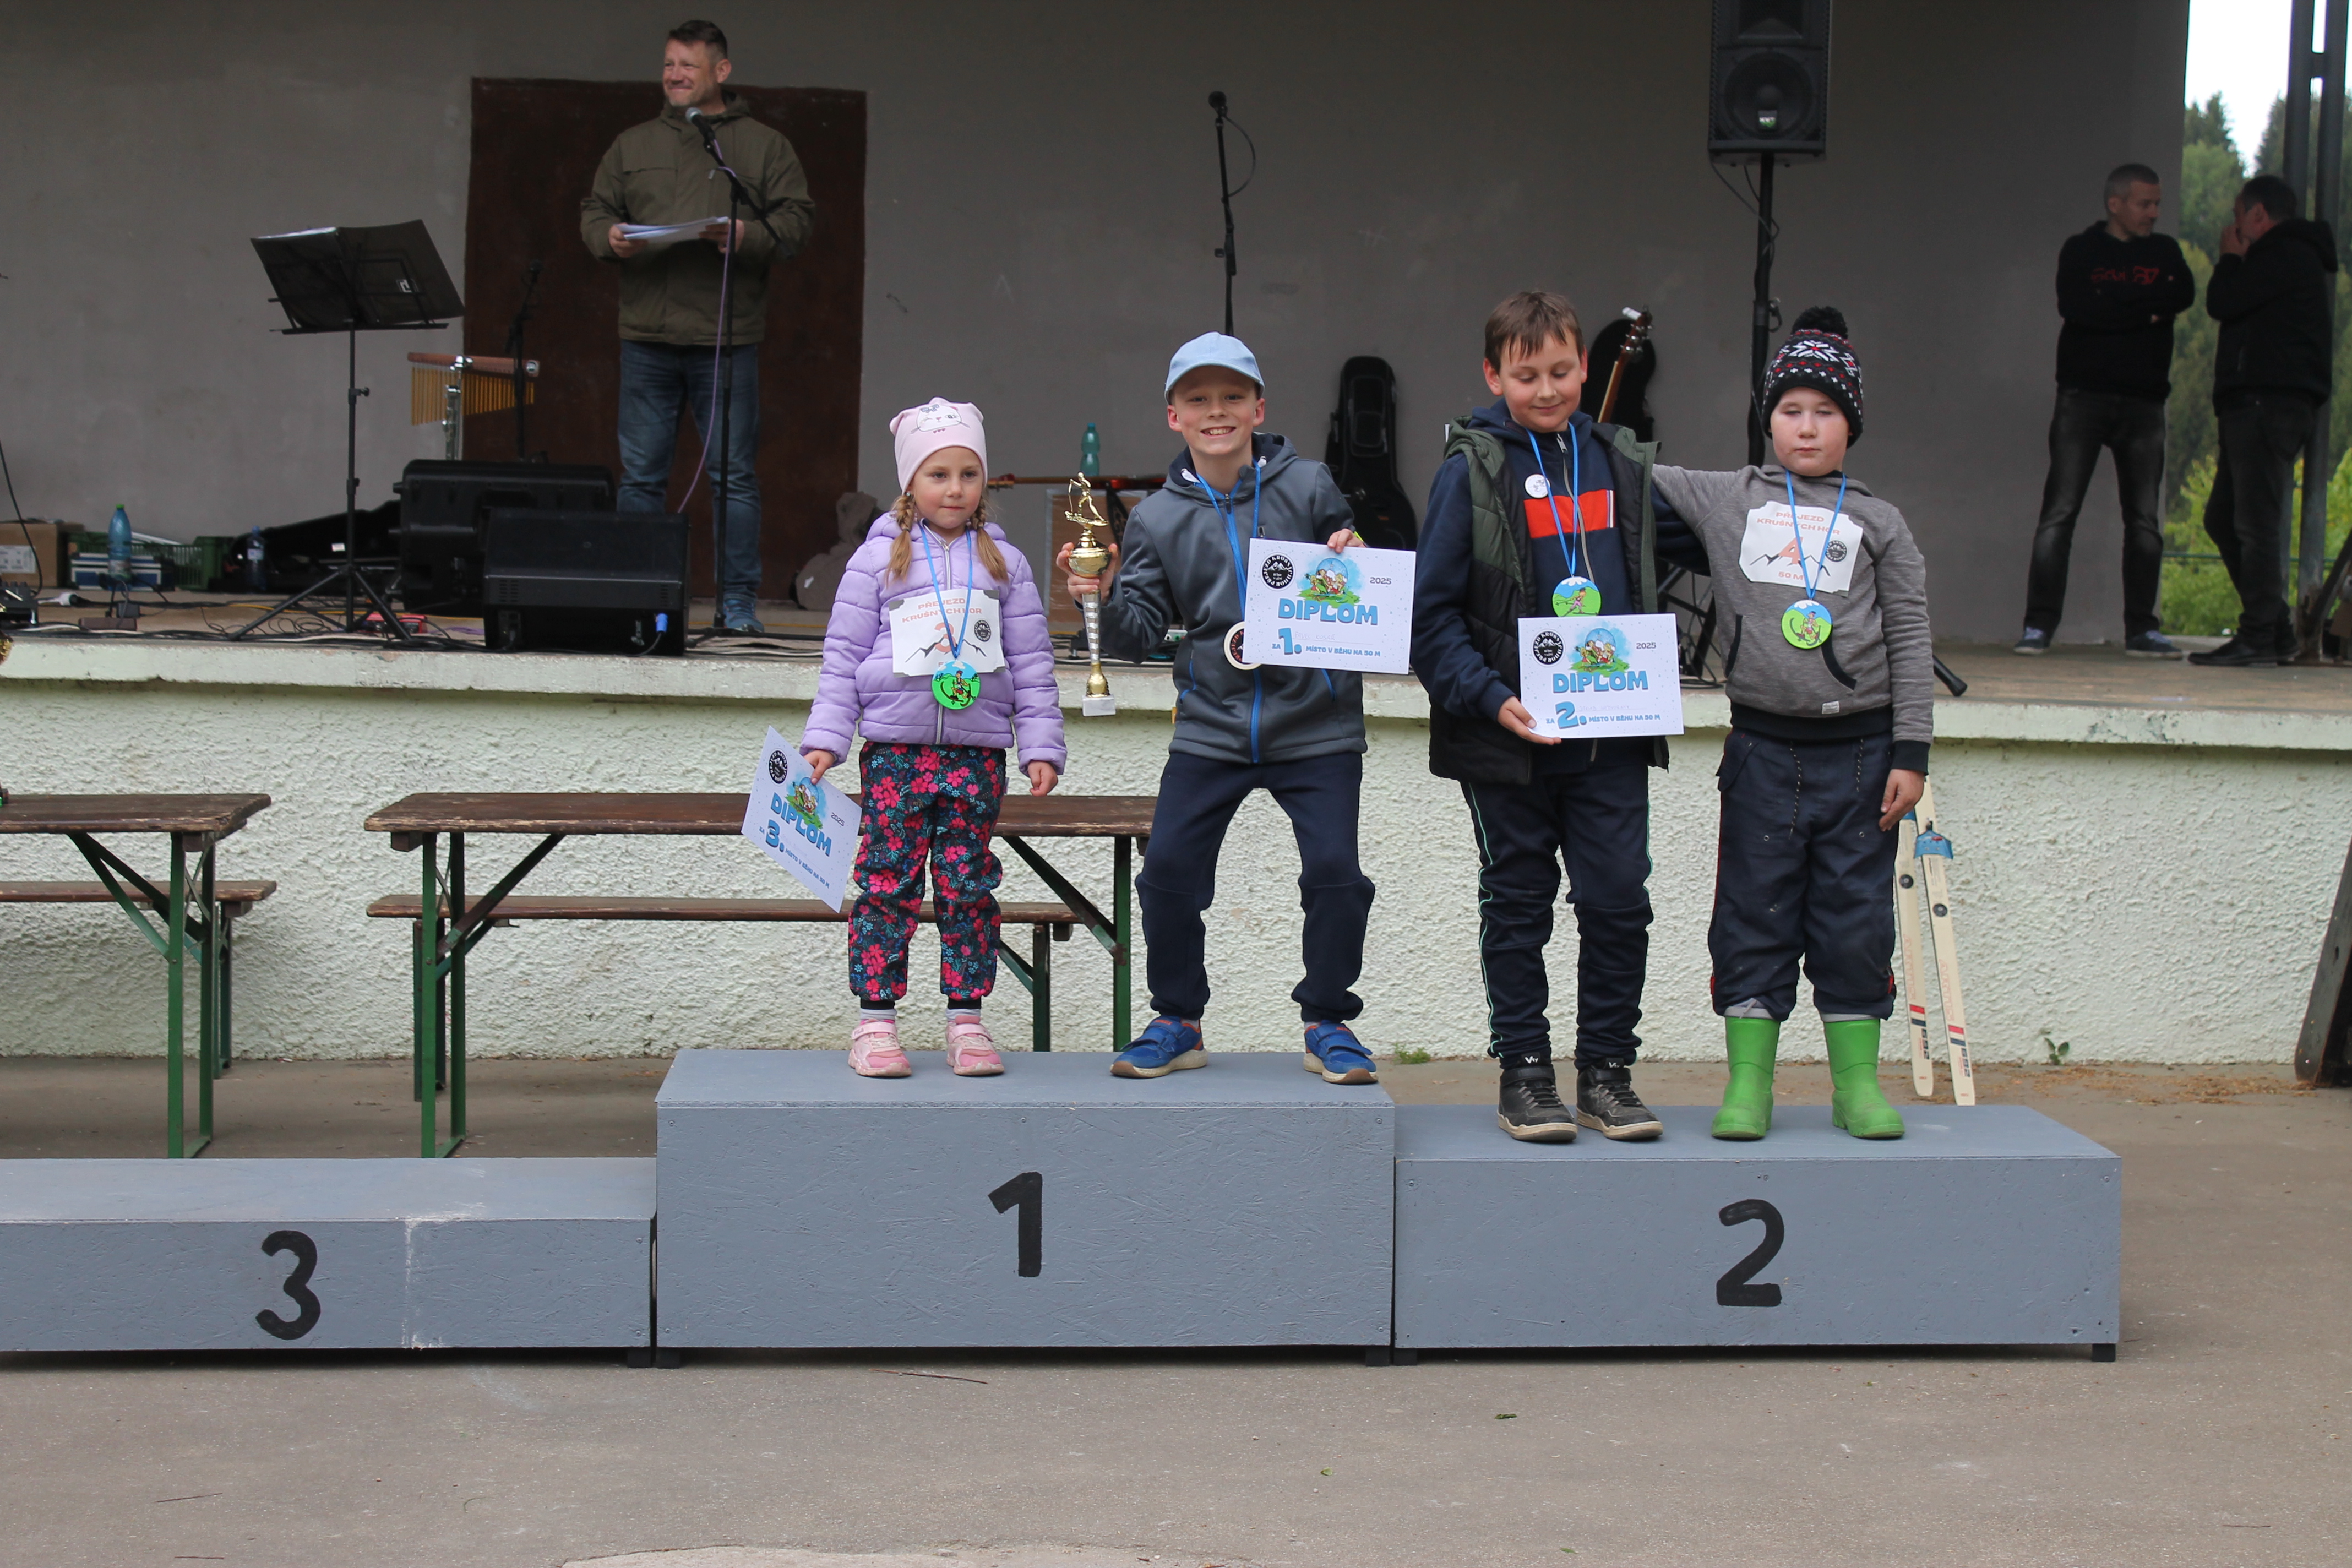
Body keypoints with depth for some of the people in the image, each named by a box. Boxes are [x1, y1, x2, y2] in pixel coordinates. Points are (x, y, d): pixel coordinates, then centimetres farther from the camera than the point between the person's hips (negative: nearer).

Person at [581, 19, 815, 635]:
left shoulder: (765, 146, 7)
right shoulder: (632, 145, 16)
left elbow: (798, 216, 1)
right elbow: (594, 212, 17)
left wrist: (748, 237, -17)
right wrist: (609, 237, -6)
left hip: (727, 338, -2)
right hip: (647, 336, 2)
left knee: (734, 476, -1)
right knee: (640, 474, 5)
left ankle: (738, 603, 5)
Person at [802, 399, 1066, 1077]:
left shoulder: (1004, 563, 11)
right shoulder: (879, 559, 5)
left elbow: (1032, 664, 12)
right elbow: (843, 656, 5)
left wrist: (1041, 745, 6)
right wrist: (824, 738, -2)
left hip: (977, 752, 2)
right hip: (895, 749, -2)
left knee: (969, 885, 3)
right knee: (888, 882, -2)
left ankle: (967, 1020, 10)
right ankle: (875, 1021, 5)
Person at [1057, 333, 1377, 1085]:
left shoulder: (1308, 487, 1)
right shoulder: (1158, 518, 6)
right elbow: (1141, 634, 3)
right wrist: (1107, 598, -16)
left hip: (1316, 724, -2)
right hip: (1212, 729, 2)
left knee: (1334, 869, -10)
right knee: (1169, 867, -5)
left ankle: (1328, 1023, 10)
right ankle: (1177, 1022, 15)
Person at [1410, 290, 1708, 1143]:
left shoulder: (1624, 463, 8)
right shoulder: (1472, 470, -4)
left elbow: (1707, 544, 22)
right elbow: (1433, 611, -6)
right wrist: (1490, 698, -16)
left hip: (1612, 734, 3)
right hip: (1509, 737, -3)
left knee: (1619, 903, 3)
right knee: (1517, 906, 7)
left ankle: (1607, 1072, 15)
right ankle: (1524, 1072, 17)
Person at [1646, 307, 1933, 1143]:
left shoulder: (1879, 523, 7)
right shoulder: (1723, 500, 7)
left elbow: (1910, 640, 6)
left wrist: (1910, 752, 0)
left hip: (1859, 751, 0)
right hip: (1763, 750, 0)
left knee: (1856, 921, 4)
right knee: (1754, 920, 2)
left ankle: (1857, 1083, 13)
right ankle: (1748, 1085, 9)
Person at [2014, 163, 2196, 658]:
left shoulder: (2165, 252, 14)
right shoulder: (2081, 250, 6)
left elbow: (2183, 296, -6)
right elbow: (2075, 306, -13)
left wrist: (2114, 302, -11)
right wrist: (2145, 310, -9)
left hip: (2144, 402, 3)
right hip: (2085, 395, -3)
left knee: (2145, 519, 0)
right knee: (2060, 511, -8)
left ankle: (2141, 630, 5)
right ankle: (2038, 625, -8)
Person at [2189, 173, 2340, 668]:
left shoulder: (2285, 255, -8)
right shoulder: (2287, 256, 26)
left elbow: (2222, 303, -11)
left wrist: (2230, 258, 1)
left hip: (2270, 404, -11)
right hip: (2254, 405, 11)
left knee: (2256, 521, -13)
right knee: (2223, 518, 12)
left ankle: (2259, 637, -14)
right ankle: (2275, 631, 13)